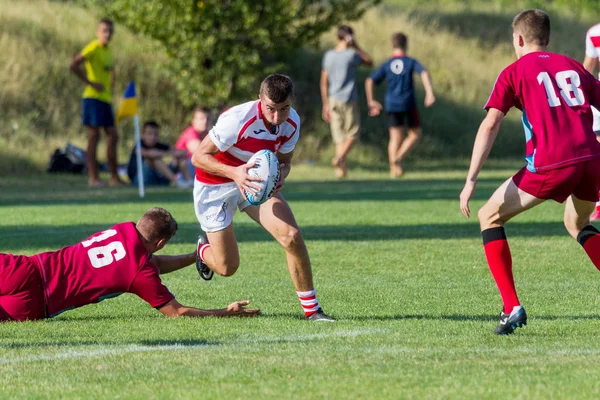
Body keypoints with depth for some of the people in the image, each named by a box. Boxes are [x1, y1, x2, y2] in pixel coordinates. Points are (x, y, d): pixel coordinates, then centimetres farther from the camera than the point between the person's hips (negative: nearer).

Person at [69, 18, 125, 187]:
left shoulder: (109, 50, 15)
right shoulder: (93, 48, -10)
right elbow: (74, 65, -22)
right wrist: (91, 83, -18)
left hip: (106, 99, 9)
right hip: (94, 97, -9)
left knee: (113, 136, 9)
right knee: (94, 135, -8)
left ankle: (114, 177, 14)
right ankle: (93, 177, -7)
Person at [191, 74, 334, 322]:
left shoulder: (291, 123, -13)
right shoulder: (238, 120, -32)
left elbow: (284, 160, 4)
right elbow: (198, 157, -26)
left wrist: (280, 174, -21)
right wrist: (234, 173, -41)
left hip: (257, 181, 4)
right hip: (215, 185, -4)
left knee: (292, 236, -18)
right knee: (227, 267, 0)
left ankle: (311, 308, -5)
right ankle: (204, 250, 40)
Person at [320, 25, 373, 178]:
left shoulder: (328, 56, 5)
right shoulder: (351, 55, -10)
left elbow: (324, 82, 6)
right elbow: (369, 62, 8)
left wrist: (326, 105, 11)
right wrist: (356, 46, 4)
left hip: (333, 101, 4)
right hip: (349, 100, -4)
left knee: (339, 135, 8)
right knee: (353, 133, 5)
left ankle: (341, 168, 2)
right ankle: (340, 157, -16)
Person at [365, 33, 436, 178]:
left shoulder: (386, 65, 7)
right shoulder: (411, 62, 1)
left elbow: (369, 81, -1)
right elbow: (424, 73, -17)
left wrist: (371, 101, 7)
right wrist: (429, 93, -24)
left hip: (391, 106, 3)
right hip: (408, 105, -3)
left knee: (395, 138, 8)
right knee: (415, 134, 12)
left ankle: (394, 168, -2)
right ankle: (399, 158, -9)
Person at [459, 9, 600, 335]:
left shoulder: (514, 72, 10)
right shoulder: (572, 66, 22)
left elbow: (490, 124, -1)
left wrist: (471, 180, -5)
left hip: (550, 164, -5)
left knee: (489, 217, 14)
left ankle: (511, 308, 0)